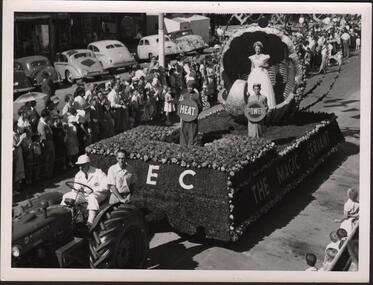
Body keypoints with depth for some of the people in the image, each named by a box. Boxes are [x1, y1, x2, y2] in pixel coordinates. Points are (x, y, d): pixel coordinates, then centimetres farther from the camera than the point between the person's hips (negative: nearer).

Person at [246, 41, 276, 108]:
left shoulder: (264, 57, 3)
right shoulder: (252, 57, 11)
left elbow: (267, 66, 5)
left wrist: (262, 66, -13)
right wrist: (251, 74, 12)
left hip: (263, 74, -2)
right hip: (254, 74, 2)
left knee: (265, 89, -12)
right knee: (253, 91, -7)